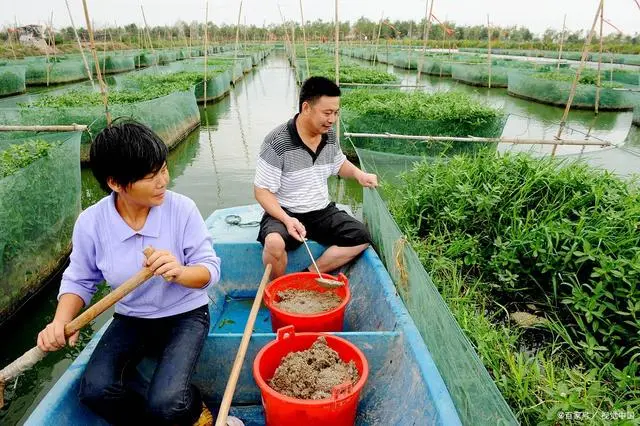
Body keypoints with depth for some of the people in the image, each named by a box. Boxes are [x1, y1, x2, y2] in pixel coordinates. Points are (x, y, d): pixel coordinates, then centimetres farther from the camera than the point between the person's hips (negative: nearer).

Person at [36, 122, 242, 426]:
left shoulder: (182, 208, -19)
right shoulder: (91, 222, -12)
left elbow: (210, 269, -14)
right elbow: (79, 280, 3)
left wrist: (180, 273, -36)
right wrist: (61, 322, -16)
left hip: (184, 315, -3)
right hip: (130, 319, 3)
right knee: (95, 391, -19)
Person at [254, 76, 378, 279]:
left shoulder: (330, 135, 0)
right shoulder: (277, 142, -19)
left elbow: (339, 164, 20)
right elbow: (262, 191, -14)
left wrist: (358, 174, -2)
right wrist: (287, 220, -30)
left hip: (322, 211, 6)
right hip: (285, 212, -5)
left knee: (361, 237, -11)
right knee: (275, 243, -35)